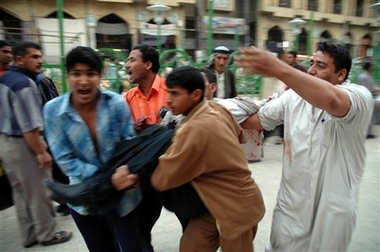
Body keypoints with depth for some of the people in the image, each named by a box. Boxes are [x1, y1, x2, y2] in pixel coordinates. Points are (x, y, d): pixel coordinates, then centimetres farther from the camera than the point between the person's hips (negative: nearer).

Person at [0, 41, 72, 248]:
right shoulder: (23, 83, -20)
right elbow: (28, 125, -25)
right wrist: (41, 152, -22)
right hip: (22, 144, -10)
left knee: (20, 192, 18)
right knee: (39, 192, 5)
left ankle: (29, 235, 32)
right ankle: (47, 235, 21)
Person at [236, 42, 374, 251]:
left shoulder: (359, 96, -16)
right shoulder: (294, 95, 0)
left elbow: (332, 101, -40)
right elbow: (258, 119, 5)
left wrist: (279, 69, -50)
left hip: (331, 208, -3)